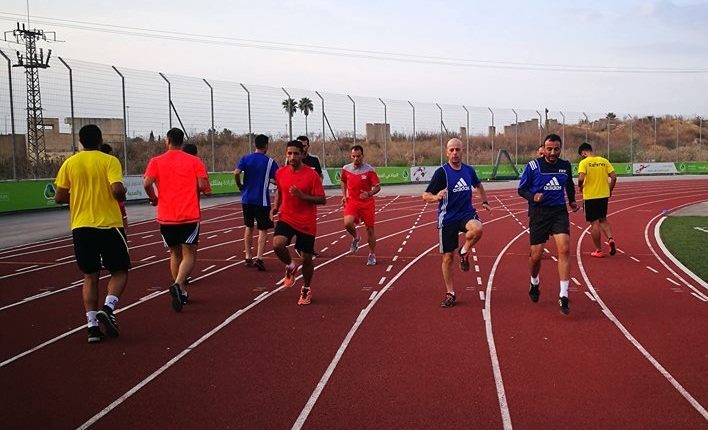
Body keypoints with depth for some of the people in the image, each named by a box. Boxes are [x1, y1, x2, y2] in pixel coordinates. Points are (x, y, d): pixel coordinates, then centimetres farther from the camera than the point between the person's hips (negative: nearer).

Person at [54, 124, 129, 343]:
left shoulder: (69, 163, 5)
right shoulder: (109, 161, -5)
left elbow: (59, 197, 5)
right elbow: (117, 190, -19)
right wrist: (122, 198, 3)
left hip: (81, 227, 3)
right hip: (109, 225, -3)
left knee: (90, 276, 12)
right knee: (119, 271, 11)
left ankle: (92, 324, 6)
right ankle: (108, 307, -12)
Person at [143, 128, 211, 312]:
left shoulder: (156, 161, 5)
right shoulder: (194, 161, 4)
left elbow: (147, 183, -10)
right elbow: (202, 185, -8)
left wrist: (154, 198, 8)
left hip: (166, 217, 2)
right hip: (189, 216, -2)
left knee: (175, 253, 17)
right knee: (189, 255, -1)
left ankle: (181, 292, 20)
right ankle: (177, 284, -27)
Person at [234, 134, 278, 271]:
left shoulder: (245, 159, 1)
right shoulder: (270, 162, -5)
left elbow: (236, 173, -14)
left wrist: (240, 186, 2)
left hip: (247, 199, 4)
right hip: (262, 200, -4)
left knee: (249, 227, 17)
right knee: (263, 230, 2)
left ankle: (248, 258, 19)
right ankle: (259, 258, -10)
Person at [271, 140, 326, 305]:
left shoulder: (312, 175, -12)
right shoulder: (280, 172, 1)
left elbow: (322, 200, -11)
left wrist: (302, 196, -25)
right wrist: (275, 206, 3)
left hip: (307, 223, -2)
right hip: (286, 218, 2)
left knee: (306, 259, 6)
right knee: (277, 244, -26)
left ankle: (306, 289, 33)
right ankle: (290, 267, 7)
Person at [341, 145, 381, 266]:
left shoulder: (369, 170, -12)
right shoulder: (346, 169, -2)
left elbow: (378, 187, -11)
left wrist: (369, 194, -30)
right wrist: (344, 195, 7)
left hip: (367, 203, -1)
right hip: (352, 201, 1)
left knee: (370, 229, 5)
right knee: (347, 223, -24)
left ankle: (372, 255, 23)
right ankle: (355, 238, 10)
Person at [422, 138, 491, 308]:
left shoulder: (469, 170, 3)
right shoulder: (441, 172, -10)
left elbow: (479, 185, 26)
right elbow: (426, 196, -13)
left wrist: (484, 201, 15)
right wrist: (436, 197, -34)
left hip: (466, 213, 2)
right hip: (447, 218, -2)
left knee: (477, 229, -33)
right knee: (447, 257, 3)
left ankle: (464, 251, -2)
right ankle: (450, 294, 19)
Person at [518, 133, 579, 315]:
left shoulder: (565, 166, 6)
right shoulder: (533, 166, -5)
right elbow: (521, 189, -1)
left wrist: (572, 200, 22)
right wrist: (533, 196, -18)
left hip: (559, 212, 2)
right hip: (539, 213, -2)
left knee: (564, 249, -17)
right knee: (536, 255, 1)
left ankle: (563, 296, -13)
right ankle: (534, 283, 35)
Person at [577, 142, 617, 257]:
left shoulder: (584, 163, -10)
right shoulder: (604, 161, 4)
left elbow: (581, 178, -23)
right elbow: (614, 177, 0)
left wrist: (580, 187, -2)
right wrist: (610, 190, 13)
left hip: (590, 196, -4)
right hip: (604, 195, 5)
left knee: (594, 223, 3)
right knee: (603, 220, 21)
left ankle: (598, 250, 9)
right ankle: (610, 238, -3)